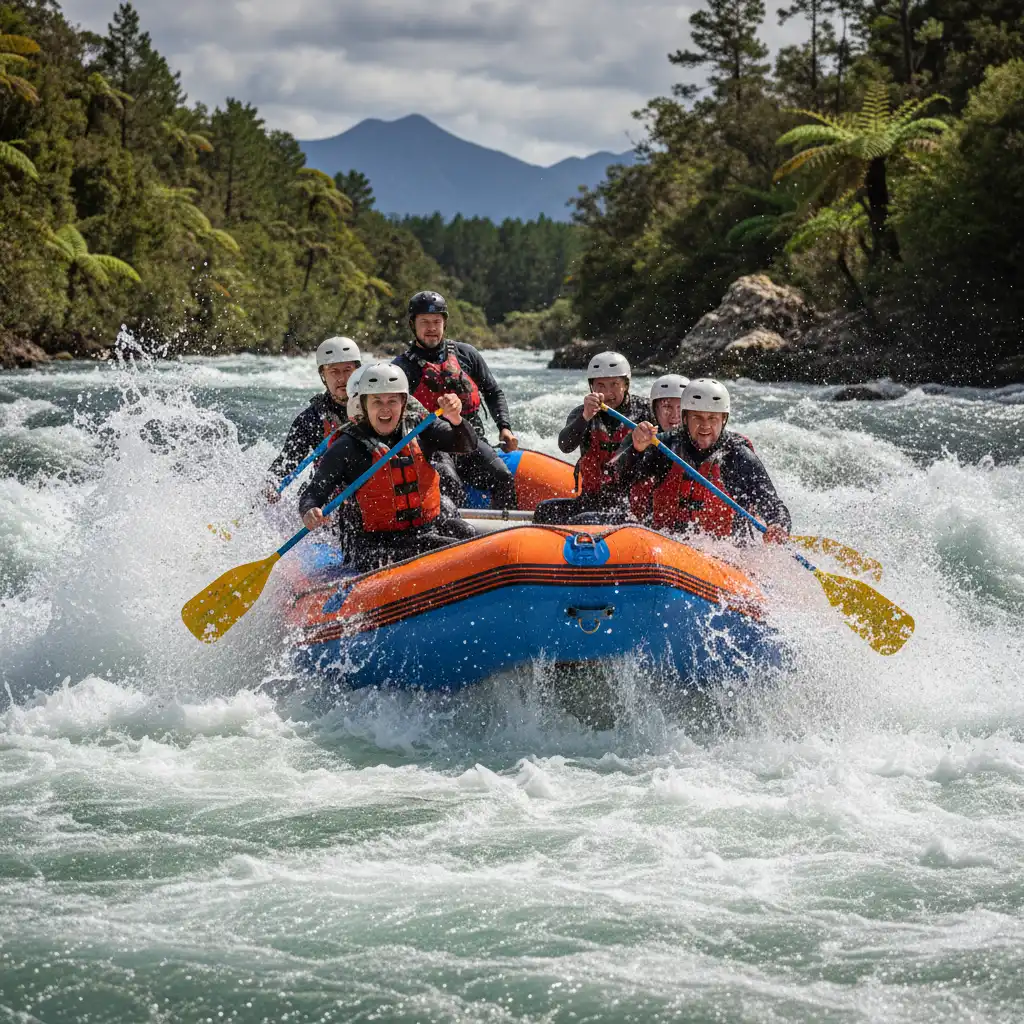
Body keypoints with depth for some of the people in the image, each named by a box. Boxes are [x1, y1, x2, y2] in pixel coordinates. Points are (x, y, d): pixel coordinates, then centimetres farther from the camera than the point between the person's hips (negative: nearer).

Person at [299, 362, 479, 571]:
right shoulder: (347, 448, -3)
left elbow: (467, 445, -2)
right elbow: (313, 493, -3)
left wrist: (455, 419, -24)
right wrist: (310, 513, -27)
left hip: (427, 528, 5)